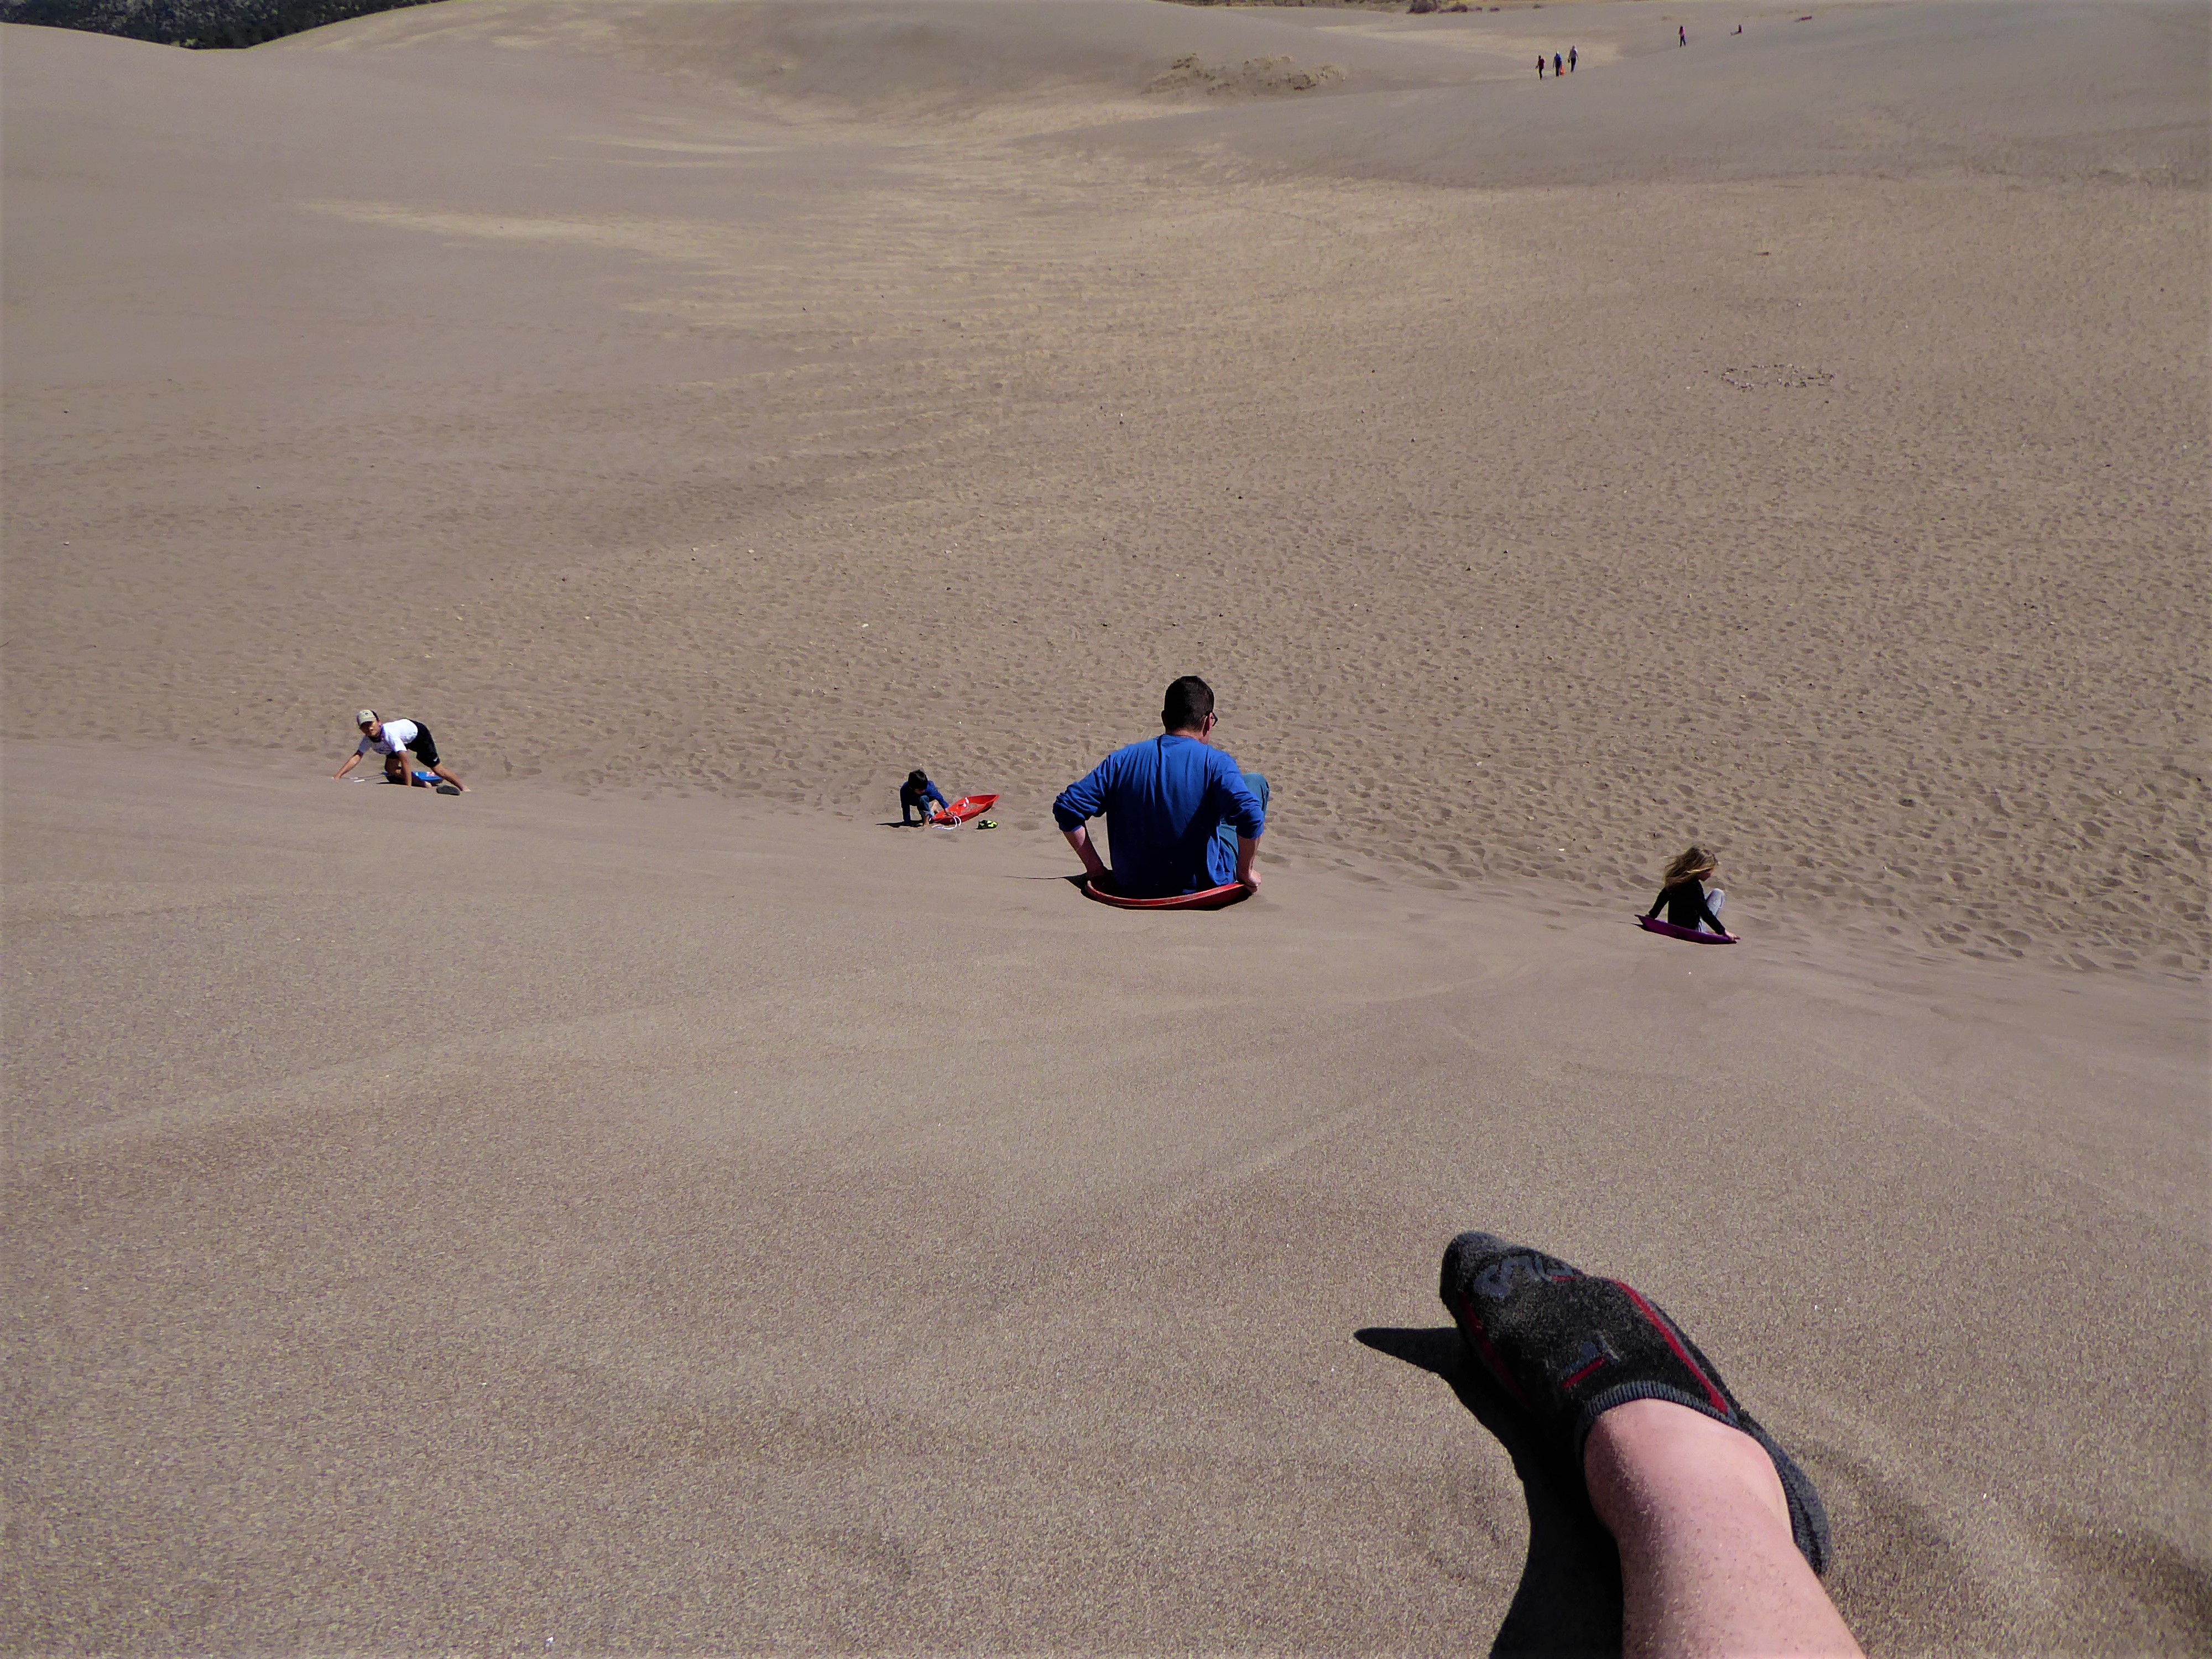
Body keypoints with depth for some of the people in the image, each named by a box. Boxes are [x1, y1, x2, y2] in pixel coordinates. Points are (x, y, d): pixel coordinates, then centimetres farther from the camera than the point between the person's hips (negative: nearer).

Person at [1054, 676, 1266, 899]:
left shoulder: (1122, 761, -4)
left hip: (1133, 889, 4)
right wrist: (1245, 872, -13)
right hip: (1202, 887, -4)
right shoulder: (1215, 763, -14)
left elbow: (1066, 809, -7)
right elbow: (1249, 816, -29)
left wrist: (1097, 870, 1)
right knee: (1254, 782, 15)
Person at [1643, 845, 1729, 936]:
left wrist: (1652, 915, 25)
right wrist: (1723, 931, -21)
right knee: (1718, 894, 2)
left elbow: (1663, 895, 12)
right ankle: (1708, 930, 3)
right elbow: (1705, 912, -25)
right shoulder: (1694, 887, -25)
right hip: (1692, 929, -8)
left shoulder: (1676, 878, -1)